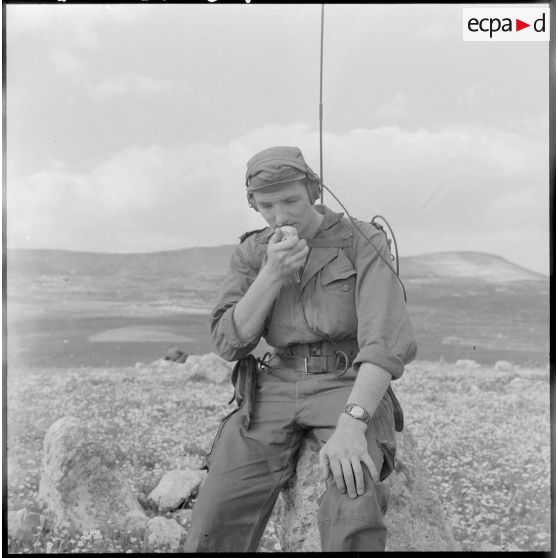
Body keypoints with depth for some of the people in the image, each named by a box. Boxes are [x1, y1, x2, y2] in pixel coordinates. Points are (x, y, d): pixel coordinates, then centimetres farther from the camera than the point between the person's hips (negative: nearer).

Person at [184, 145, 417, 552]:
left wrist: (351, 425, -33)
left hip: (353, 391, -3)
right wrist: (273, 273, -16)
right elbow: (230, 343, -2)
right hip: (279, 389, 4)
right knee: (217, 526, -19)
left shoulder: (363, 243, -6)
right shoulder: (252, 255, 8)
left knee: (352, 523, -33)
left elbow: (387, 339, -18)